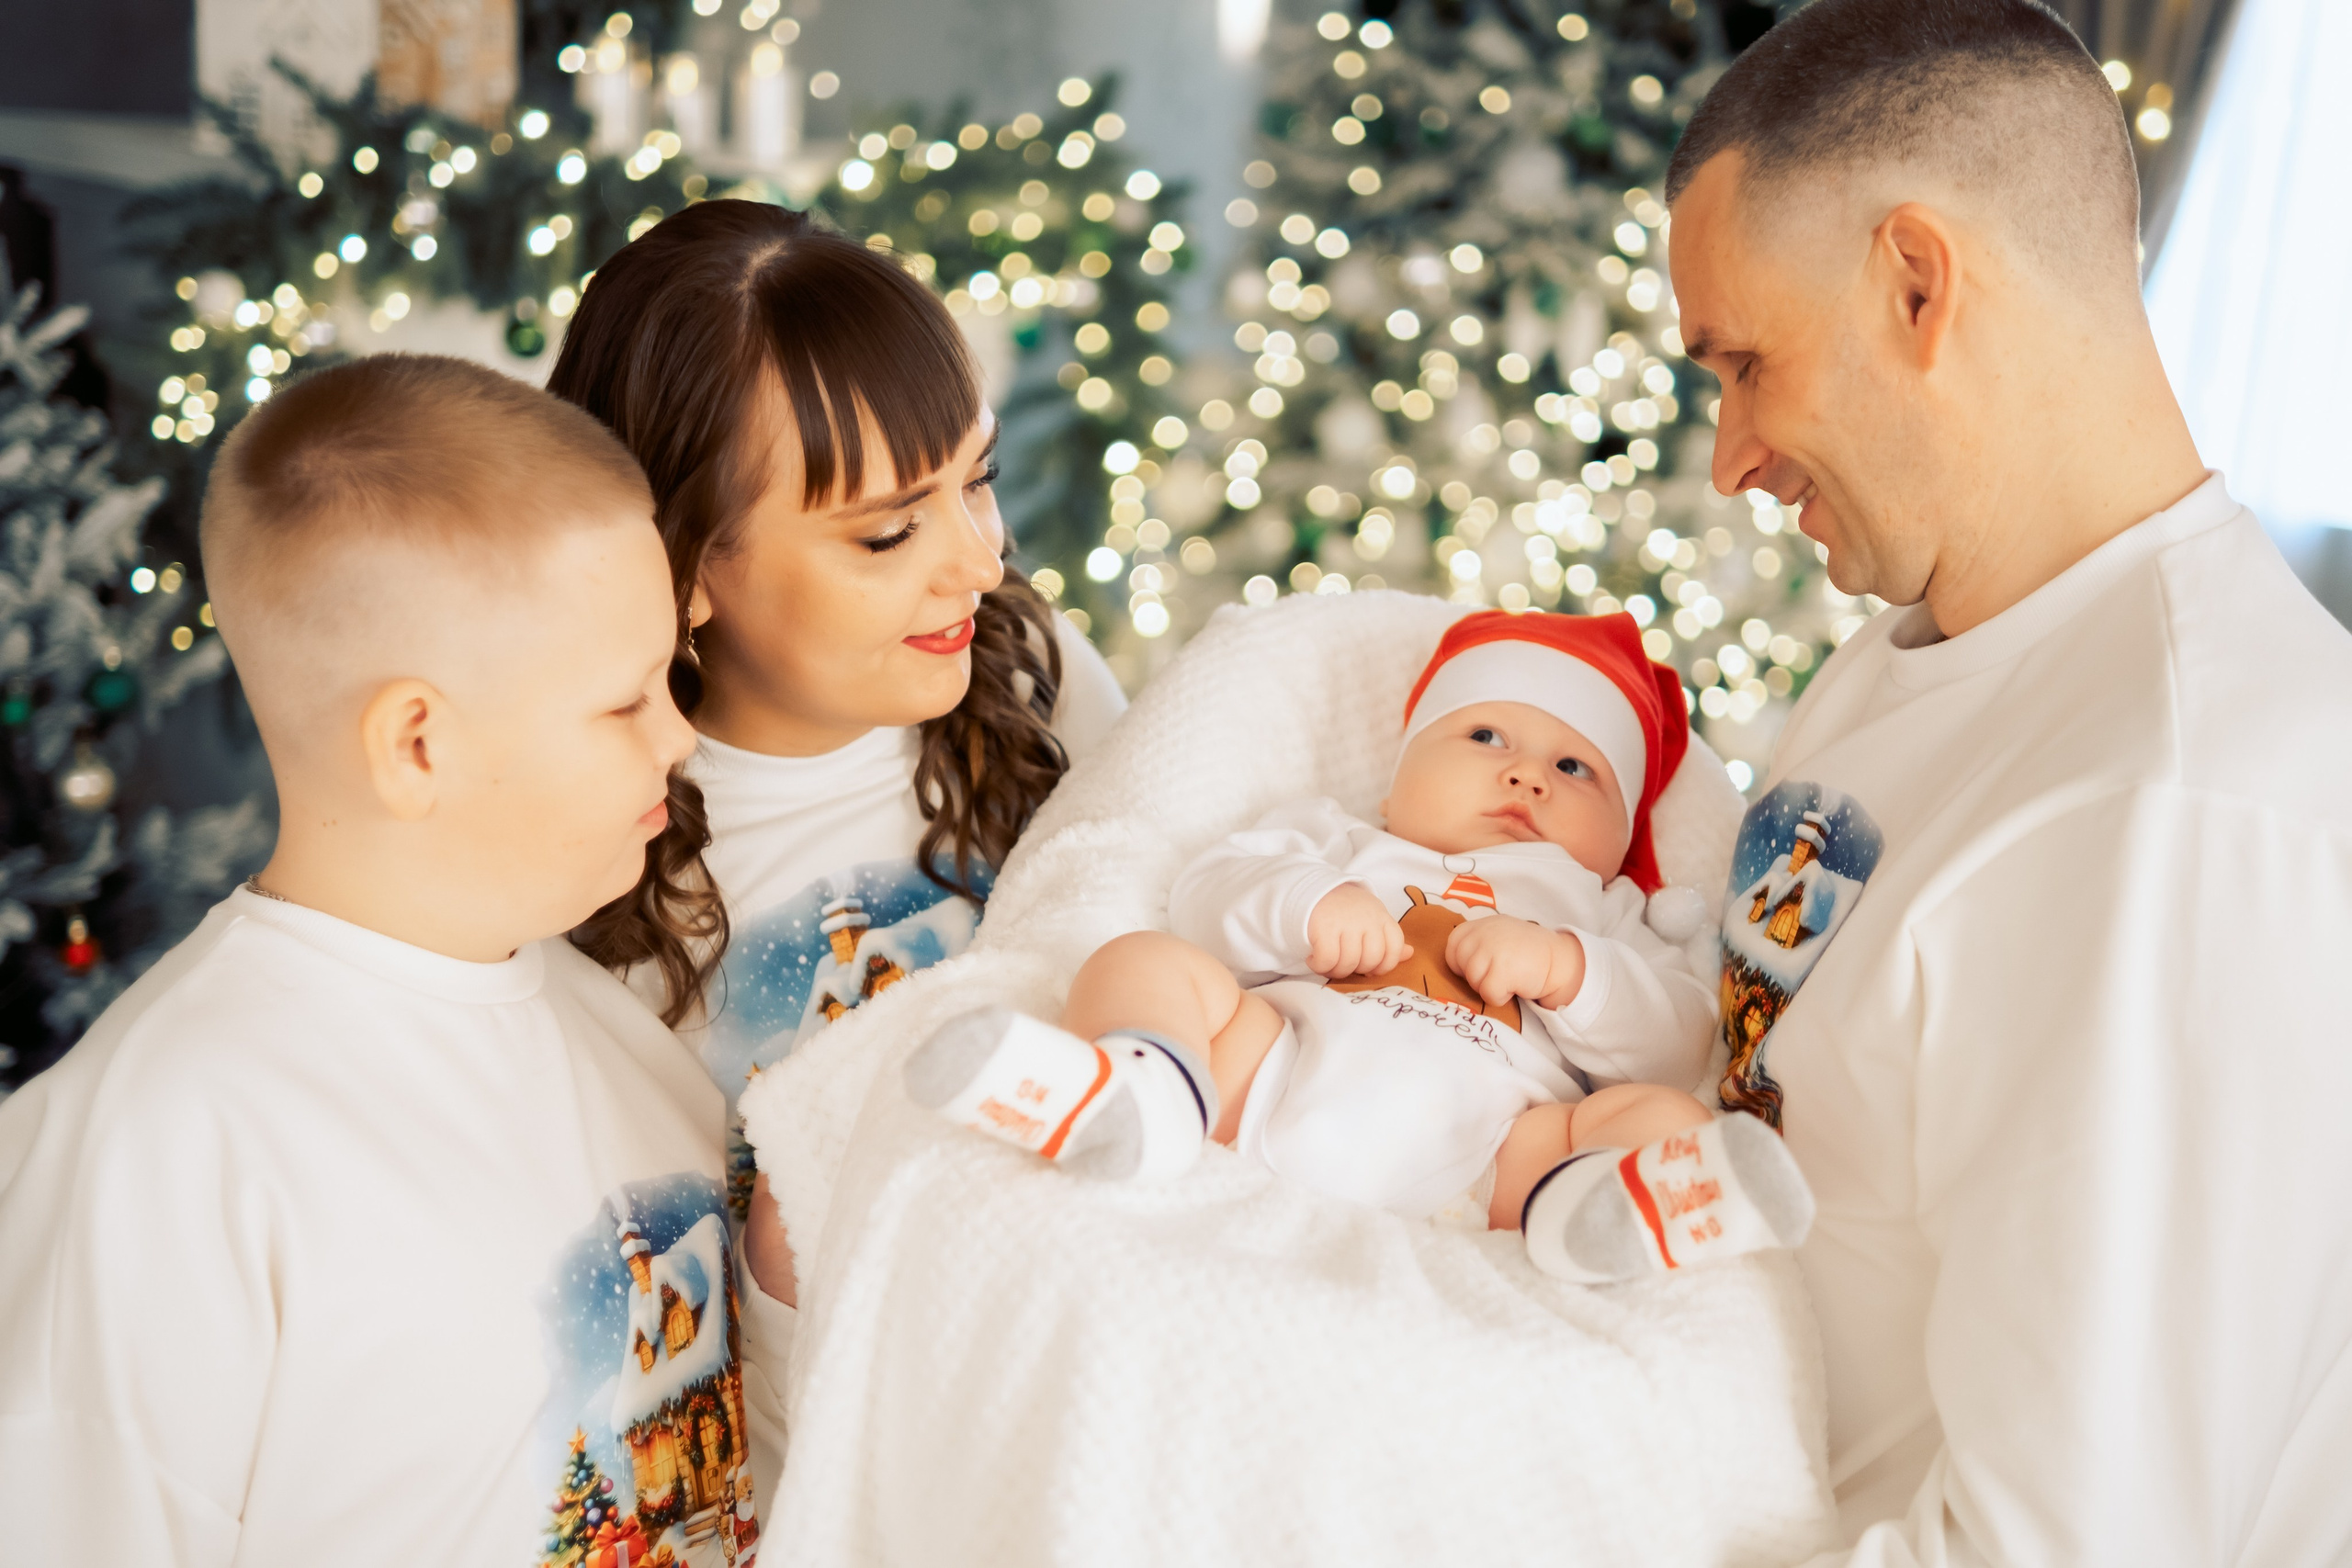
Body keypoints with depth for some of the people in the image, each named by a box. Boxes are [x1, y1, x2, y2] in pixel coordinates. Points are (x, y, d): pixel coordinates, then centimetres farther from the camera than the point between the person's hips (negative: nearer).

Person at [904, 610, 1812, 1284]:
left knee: (1664, 1117, -22)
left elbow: (1673, 1047, 16)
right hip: (1275, 1069, 1)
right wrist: (1307, 905, -3)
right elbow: (1208, 897, 18)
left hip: (1484, 1137, 0)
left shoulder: (1601, 922, 36)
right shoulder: (1343, 847, 36)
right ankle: (1136, 1097, -50)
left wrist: (1565, 968, -1)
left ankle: (1594, 1213, -58)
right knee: (1140, 966, -16)